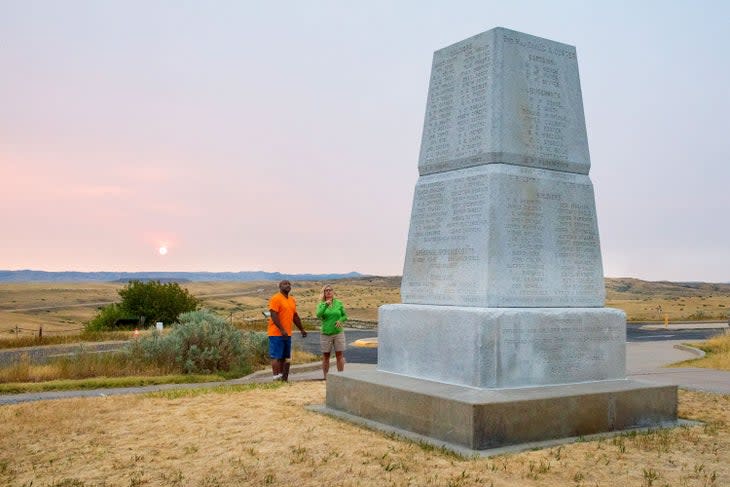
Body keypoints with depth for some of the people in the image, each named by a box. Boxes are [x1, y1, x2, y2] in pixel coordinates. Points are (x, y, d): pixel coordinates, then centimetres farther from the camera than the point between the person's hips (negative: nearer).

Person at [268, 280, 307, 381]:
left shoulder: (292, 300, 16)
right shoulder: (276, 298, -10)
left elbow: (295, 316, 24)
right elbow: (273, 315, -17)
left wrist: (302, 329, 22)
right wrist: (282, 330, -23)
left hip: (287, 334, 8)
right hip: (276, 333, -8)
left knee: (284, 357, 10)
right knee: (276, 357, -7)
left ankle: (284, 379, 14)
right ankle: (276, 379, -7)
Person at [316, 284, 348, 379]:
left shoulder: (339, 303, 3)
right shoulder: (321, 304, 1)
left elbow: (345, 316, 7)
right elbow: (318, 315, -16)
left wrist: (340, 320, -13)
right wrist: (325, 305, -26)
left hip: (338, 333, 0)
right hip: (325, 334, 0)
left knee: (339, 355, 2)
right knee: (326, 356, 6)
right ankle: (326, 377, 13)